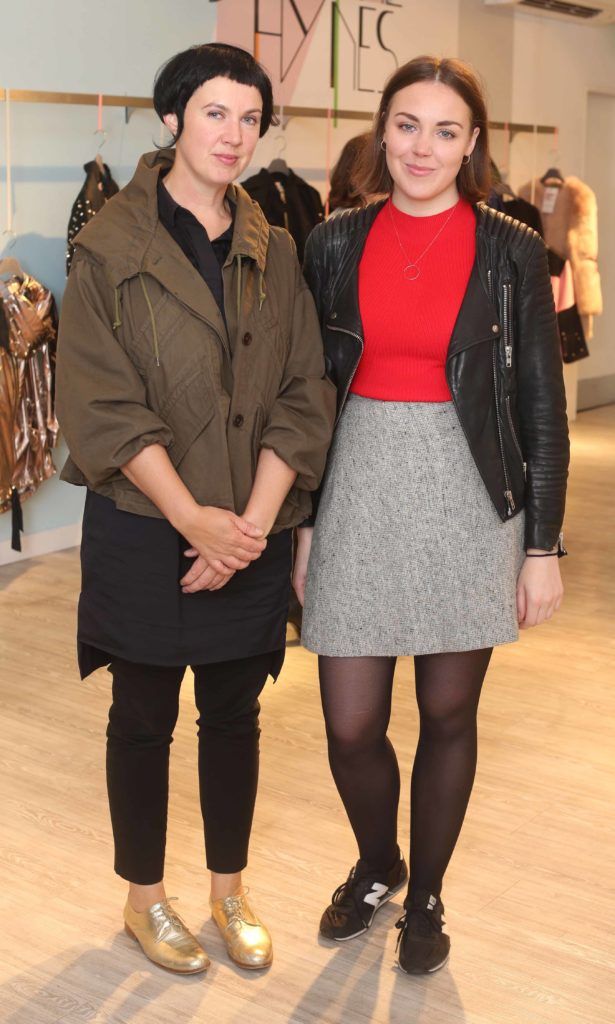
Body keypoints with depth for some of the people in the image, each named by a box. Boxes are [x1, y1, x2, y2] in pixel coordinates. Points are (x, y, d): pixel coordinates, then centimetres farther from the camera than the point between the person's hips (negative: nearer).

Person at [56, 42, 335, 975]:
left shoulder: (273, 253, 6)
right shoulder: (111, 248, -5)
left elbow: (302, 397, 1)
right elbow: (102, 406, -11)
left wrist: (254, 521, -11)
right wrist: (194, 519, -18)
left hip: (251, 535, 3)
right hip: (143, 532, -3)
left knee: (234, 714, 13)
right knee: (144, 718, 9)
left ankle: (230, 889, 32)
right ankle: (145, 898, 28)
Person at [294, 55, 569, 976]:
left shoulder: (510, 251, -2)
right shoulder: (336, 243, 3)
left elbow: (542, 407, -1)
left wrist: (543, 544, -3)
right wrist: (305, 520, 6)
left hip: (469, 501, -1)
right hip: (359, 491, 2)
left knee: (448, 713, 10)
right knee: (350, 724, 4)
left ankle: (425, 897, 32)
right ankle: (376, 866, 35)